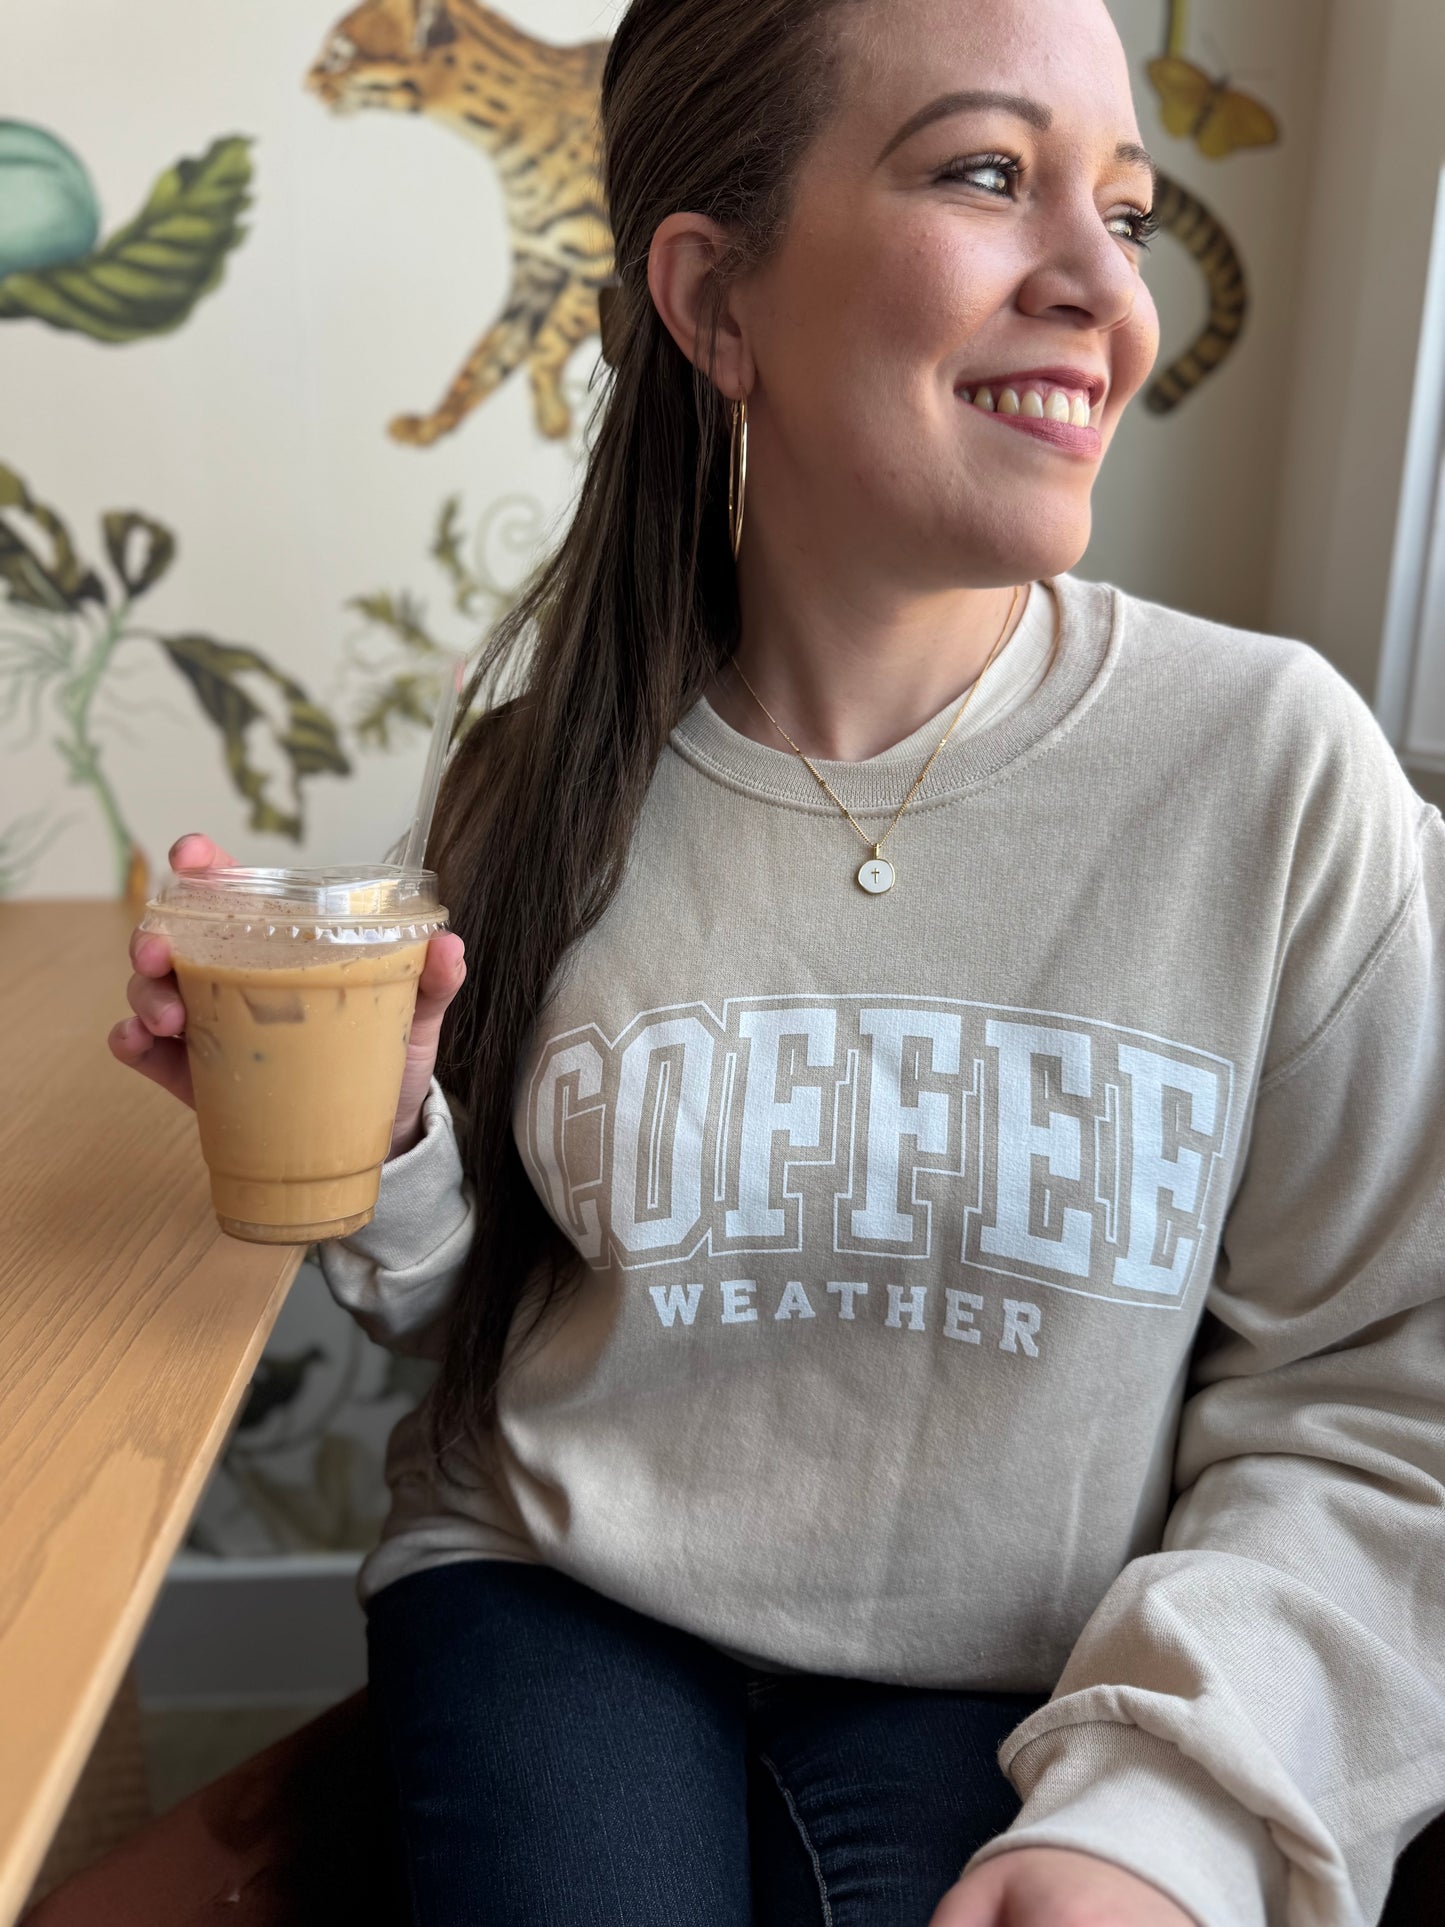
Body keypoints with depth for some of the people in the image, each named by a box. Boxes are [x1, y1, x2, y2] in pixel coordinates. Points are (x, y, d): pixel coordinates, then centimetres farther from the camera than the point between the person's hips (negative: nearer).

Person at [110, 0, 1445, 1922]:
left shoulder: (1276, 763, -12)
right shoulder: (556, 756, -6)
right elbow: (477, 1303, 6)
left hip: (1007, 1685, 0)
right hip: (556, 1596, 1)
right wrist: (379, 1154, -14)